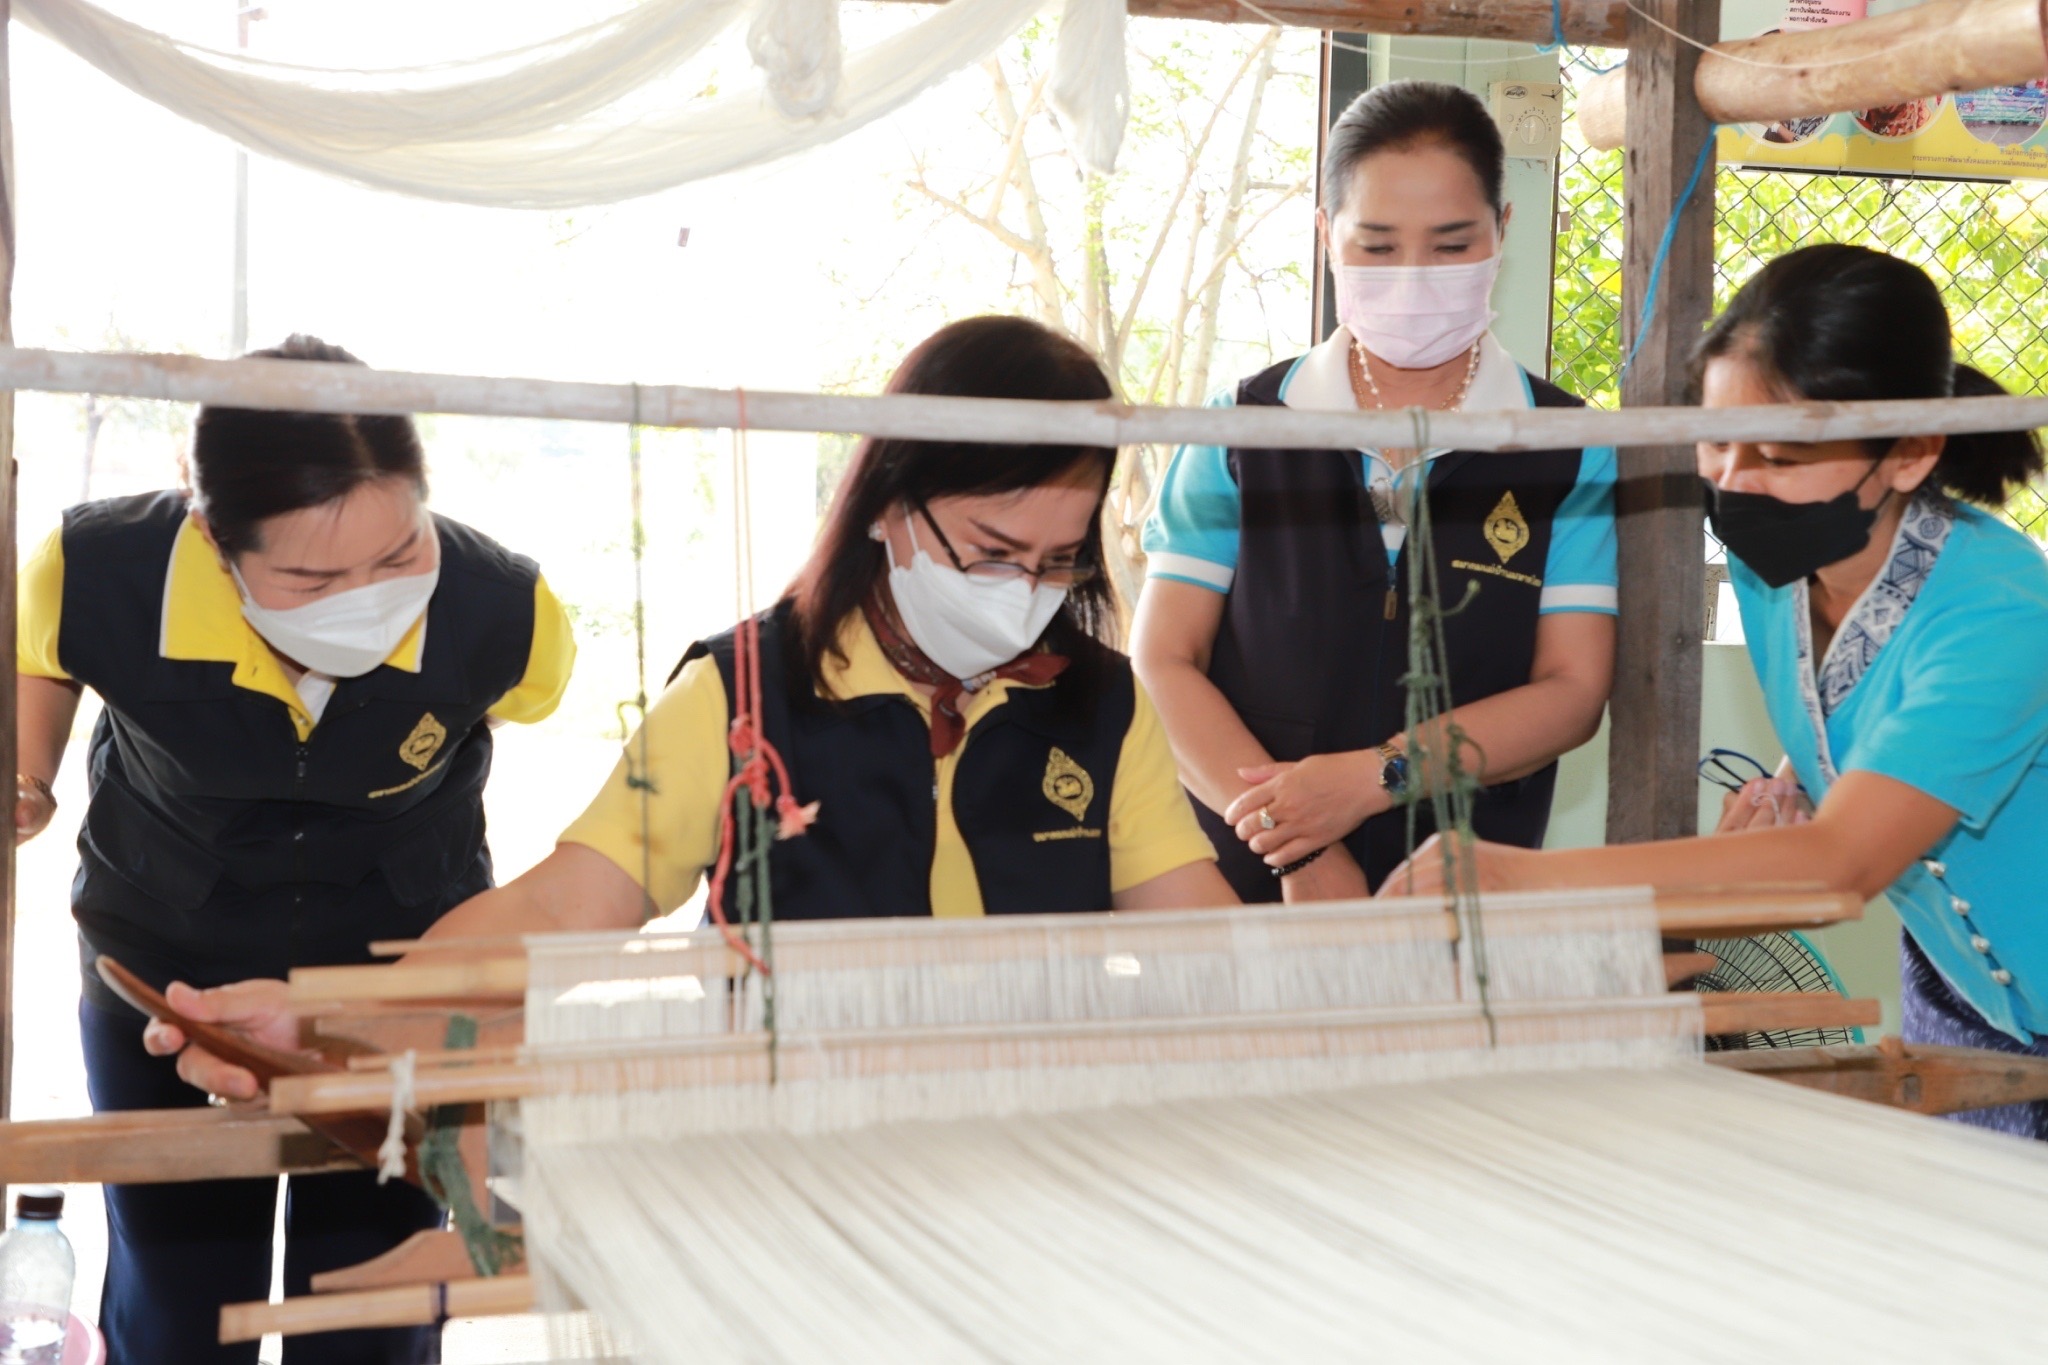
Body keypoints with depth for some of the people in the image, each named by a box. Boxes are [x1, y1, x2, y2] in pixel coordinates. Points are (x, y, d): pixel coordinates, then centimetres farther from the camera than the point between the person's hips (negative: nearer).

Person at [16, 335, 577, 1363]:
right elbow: (35, 648, 0)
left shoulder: (508, 615, -29)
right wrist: (25, 776, -7)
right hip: (164, 978, 0)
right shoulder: (96, 577, -29)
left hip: (403, 978, 0)